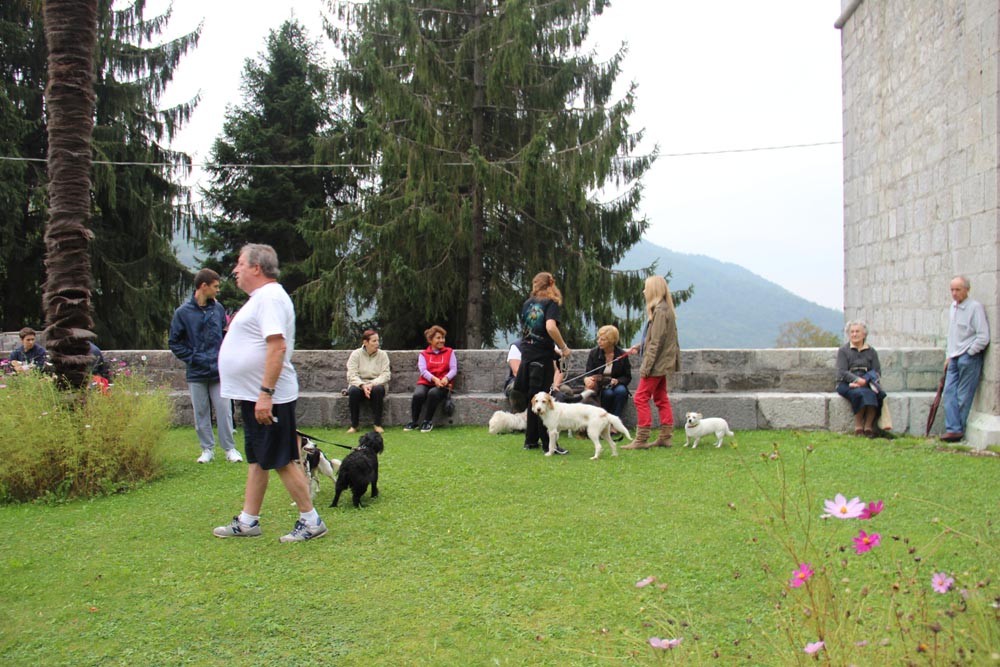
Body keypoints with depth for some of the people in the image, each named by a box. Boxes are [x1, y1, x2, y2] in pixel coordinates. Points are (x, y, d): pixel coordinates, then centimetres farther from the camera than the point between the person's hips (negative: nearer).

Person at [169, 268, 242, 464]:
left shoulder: (218, 308, 3)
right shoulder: (183, 312, -5)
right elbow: (173, 342, 1)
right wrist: (192, 358, -7)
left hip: (219, 371, 1)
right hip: (196, 374, -1)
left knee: (224, 411, 1)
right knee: (201, 413, 8)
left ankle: (230, 448, 10)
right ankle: (207, 449, 20)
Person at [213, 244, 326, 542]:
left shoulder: (270, 297, -17)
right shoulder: (261, 297, 17)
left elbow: (277, 346, -27)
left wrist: (266, 393, -29)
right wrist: (258, 394, 20)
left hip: (268, 398, -11)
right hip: (254, 396, 11)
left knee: (282, 461, -4)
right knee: (257, 460, 15)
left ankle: (311, 520, 5)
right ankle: (248, 521, 24)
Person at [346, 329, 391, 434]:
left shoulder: (382, 354, 1)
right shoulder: (356, 354, 0)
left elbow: (385, 374, -8)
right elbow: (352, 375, -9)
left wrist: (372, 384, -24)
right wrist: (363, 385, -27)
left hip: (376, 384, 0)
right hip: (359, 384, 0)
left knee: (378, 389, -35)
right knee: (353, 391, -34)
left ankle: (378, 425, -23)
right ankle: (354, 425, -21)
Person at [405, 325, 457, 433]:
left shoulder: (449, 352, 13)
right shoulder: (423, 354, 11)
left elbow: (454, 369, 2)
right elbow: (423, 370, -4)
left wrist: (446, 378, -20)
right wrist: (434, 378, -23)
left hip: (442, 384, -1)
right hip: (425, 383, 1)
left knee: (433, 393, -36)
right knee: (418, 394, -32)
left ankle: (428, 421, -17)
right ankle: (413, 421, -12)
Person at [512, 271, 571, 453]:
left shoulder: (527, 304, 11)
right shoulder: (550, 303, -6)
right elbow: (551, 328, -23)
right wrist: (564, 348, -11)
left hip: (527, 354, 5)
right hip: (542, 356, -5)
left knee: (532, 399, 13)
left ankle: (531, 440, 19)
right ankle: (548, 444, 0)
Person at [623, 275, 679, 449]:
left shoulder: (660, 311, -18)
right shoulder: (663, 309, 13)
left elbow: (656, 342, -21)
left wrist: (646, 366, -21)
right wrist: (639, 347, 18)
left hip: (657, 363, -10)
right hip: (662, 363, 10)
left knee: (641, 398, -7)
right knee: (661, 398, 13)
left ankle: (641, 439, -5)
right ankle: (666, 437, 18)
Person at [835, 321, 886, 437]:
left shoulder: (871, 351, 15)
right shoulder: (843, 350, 7)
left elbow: (877, 372, 6)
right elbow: (842, 372, -5)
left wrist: (865, 381, -16)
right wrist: (857, 379, -22)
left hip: (867, 383, 3)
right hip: (846, 384, -2)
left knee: (873, 393, -32)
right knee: (861, 393, -35)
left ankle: (868, 427, -27)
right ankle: (858, 427, -27)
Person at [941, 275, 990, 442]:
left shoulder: (975, 307, -11)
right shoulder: (953, 307, 13)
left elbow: (984, 337, -14)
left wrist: (968, 354, -8)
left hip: (969, 359, -7)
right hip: (954, 358, 7)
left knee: (964, 396, -2)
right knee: (949, 394, -1)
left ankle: (959, 430, 5)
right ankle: (952, 429, -2)